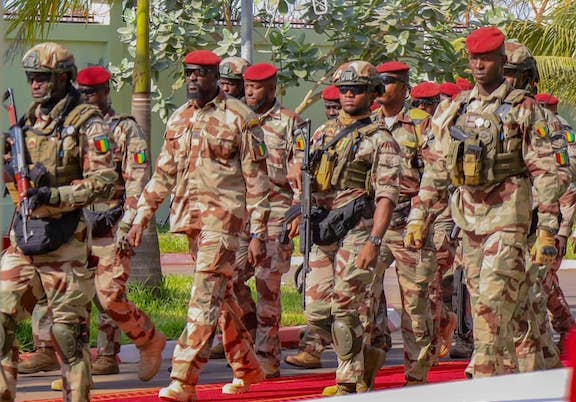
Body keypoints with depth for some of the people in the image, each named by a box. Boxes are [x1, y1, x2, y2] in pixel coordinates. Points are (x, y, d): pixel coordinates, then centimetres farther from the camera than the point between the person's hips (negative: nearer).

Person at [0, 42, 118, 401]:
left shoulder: (87, 123, -7)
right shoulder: (30, 120, 15)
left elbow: (104, 182, -14)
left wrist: (56, 195, -23)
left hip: (64, 239, -7)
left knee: (68, 329, -1)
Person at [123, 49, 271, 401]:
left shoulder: (240, 118, -5)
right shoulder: (180, 119, 13)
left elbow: (257, 180, -6)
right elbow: (163, 175, 19)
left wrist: (259, 233, -10)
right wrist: (142, 217, 12)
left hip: (223, 216, -7)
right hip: (190, 217, 7)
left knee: (206, 297, -12)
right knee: (222, 294, 15)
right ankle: (248, 368, 28)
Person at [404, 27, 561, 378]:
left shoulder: (524, 109, -4)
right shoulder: (456, 111, 13)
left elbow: (545, 171, -7)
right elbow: (436, 170, 18)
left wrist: (547, 230, -13)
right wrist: (418, 216, 13)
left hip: (507, 217, -6)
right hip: (468, 217, 6)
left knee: (493, 302, -15)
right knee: (480, 303, 8)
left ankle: (488, 380, -16)